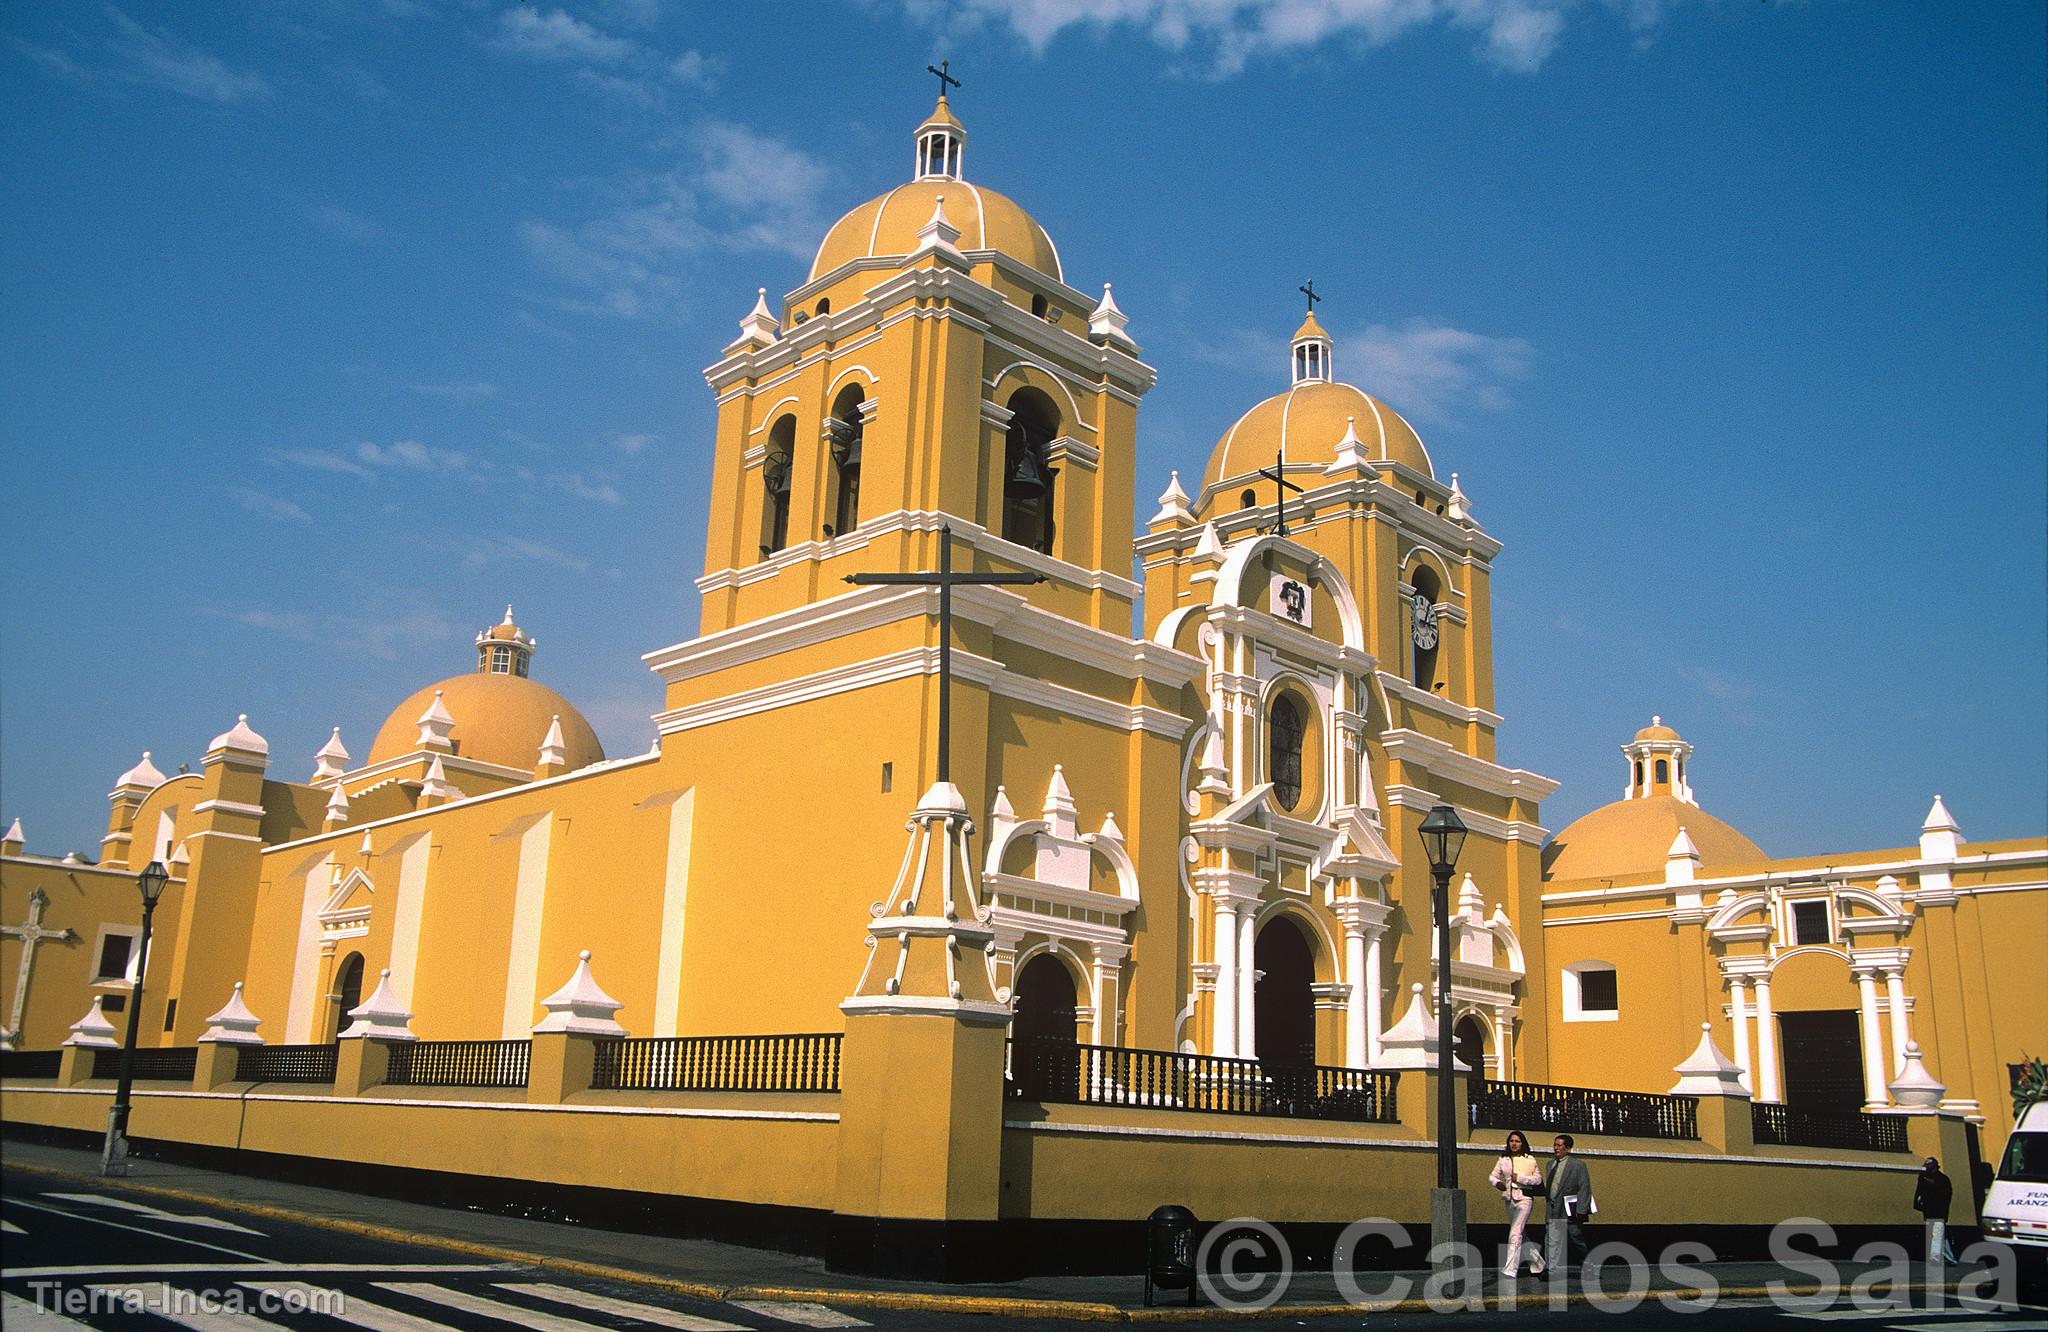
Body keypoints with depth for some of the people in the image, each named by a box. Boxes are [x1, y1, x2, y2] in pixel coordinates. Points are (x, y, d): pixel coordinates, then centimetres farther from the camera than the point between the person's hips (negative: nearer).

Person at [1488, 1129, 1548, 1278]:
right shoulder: (1503, 1159, 9)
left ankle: (1510, 1270, -15)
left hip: (1524, 1198, -6)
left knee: (1515, 1235, -14)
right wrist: (1497, 1183, -15)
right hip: (1509, 1199, 6)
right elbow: (1492, 1176, 7)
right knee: (1520, 1235, 15)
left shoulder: (1529, 1159, -1)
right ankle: (1538, 1264, 31)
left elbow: (1538, 1179, -2)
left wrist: (1520, 1178, -13)